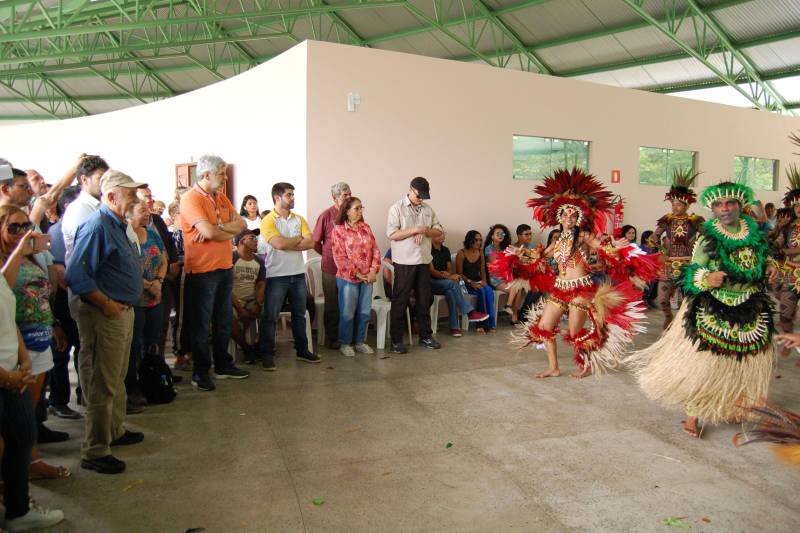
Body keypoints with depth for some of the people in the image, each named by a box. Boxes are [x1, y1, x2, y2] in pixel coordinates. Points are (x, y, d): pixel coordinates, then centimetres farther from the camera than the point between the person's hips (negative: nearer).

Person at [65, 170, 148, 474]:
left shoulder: (119, 225, 12)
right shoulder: (97, 226, -19)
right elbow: (75, 275, -25)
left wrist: (142, 284, 14)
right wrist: (106, 304, -21)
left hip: (123, 311, 10)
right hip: (104, 315, -10)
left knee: (117, 379, 22)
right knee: (102, 386, -1)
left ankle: (115, 431, 38)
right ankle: (95, 452, 10)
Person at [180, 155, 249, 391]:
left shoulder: (221, 198, 11)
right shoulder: (191, 199, -13)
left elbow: (241, 224, 2)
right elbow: (210, 232, -25)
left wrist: (218, 228, -16)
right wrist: (229, 228, -5)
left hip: (225, 267, 8)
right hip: (202, 270, -8)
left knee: (224, 319, 15)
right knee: (201, 323, 3)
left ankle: (223, 365, 29)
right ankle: (200, 372, 14)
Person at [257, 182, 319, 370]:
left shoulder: (299, 219, 8)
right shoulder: (268, 220, -7)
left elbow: (310, 243, -4)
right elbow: (279, 243, -21)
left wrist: (288, 244, -15)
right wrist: (299, 239, -5)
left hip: (298, 274, 5)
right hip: (276, 275, -5)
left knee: (299, 314, 13)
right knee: (270, 316, 1)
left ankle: (302, 350, 25)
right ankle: (267, 354, 10)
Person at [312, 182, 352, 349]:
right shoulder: (326, 215, -7)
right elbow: (315, 242, -1)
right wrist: (328, 255, 6)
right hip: (331, 267, -3)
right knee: (332, 305, 9)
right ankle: (331, 338, 21)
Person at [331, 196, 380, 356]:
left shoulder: (366, 228, 9)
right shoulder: (338, 230, -6)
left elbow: (375, 250, 6)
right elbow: (339, 257, -11)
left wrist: (373, 271, -7)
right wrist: (356, 274, -13)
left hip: (367, 278, 5)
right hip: (348, 278, -5)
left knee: (364, 312, 9)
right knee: (347, 313, 3)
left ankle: (360, 341, 24)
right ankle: (345, 343, 18)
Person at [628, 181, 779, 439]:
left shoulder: (755, 233, 1)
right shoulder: (707, 238, -11)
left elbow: (764, 258, 20)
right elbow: (692, 272, -11)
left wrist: (771, 267, 0)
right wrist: (707, 278, -31)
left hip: (750, 312, 5)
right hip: (711, 311, -5)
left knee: (745, 365, 15)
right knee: (701, 363, -3)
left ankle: (732, 408, 37)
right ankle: (692, 416, 13)